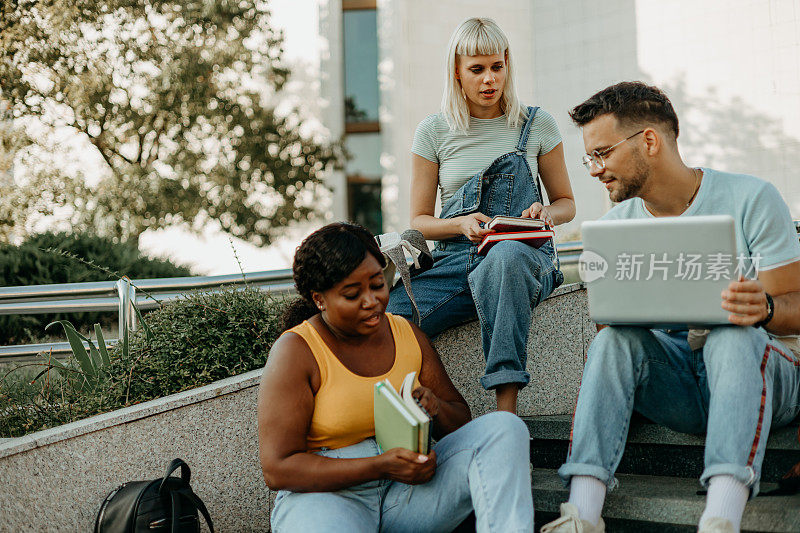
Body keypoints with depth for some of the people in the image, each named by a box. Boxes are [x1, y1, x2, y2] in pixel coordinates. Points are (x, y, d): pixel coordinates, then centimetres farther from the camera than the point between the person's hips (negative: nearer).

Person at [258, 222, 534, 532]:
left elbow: (461, 422, 21)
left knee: (503, 428, -15)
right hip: (325, 495, -6)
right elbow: (277, 470, -12)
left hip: (408, 490, 6)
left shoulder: (407, 334, 12)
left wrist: (436, 408, -6)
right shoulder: (294, 352, -5)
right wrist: (380, 466, -20)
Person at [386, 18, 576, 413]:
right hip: (454, 260, 1)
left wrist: (546, 213, -7)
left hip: (524, 257, -1)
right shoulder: (434, 132, 9)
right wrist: (461, 224, -11)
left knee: (506, 256, -43)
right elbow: (419, 221, 11)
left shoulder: (537, 125, 9)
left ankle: (506, 409, -42)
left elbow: (566, 203, 18)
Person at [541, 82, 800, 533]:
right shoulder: (617, 225, 6)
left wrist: (763, 309, -33)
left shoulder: (751, 199, -7)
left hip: (762, 376, -3)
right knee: (614, 339, -26)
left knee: (732, 335, -36)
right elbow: (608, 316, 8)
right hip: (676, 385, 3)